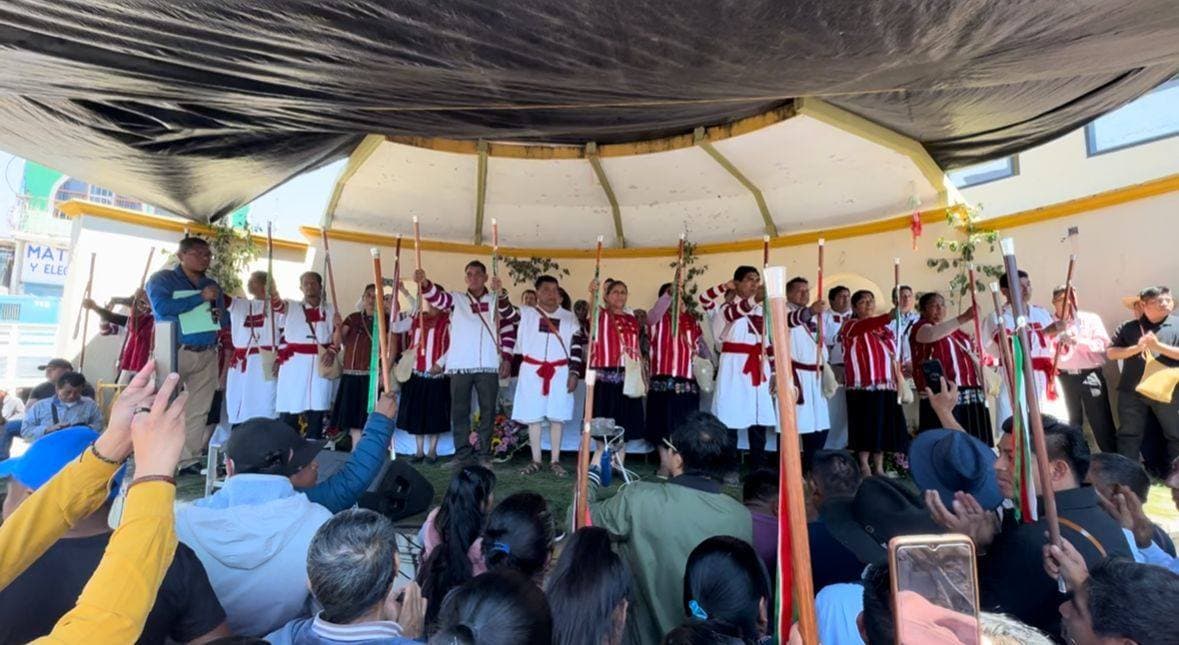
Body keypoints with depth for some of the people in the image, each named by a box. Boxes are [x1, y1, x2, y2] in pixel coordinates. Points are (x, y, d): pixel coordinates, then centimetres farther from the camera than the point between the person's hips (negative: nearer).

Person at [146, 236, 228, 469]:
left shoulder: (213, 285, 16)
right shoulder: (162, 279, 0)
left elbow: (226, 320, 22)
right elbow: (162, 307, -18)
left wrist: (221, 316, -1)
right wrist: (201, 297, -16)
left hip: (207, 355, 5)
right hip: (174, 352, -5)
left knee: (199, 411, 6)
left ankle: (190, 459, 13)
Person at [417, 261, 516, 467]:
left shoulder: (496, 300, 9)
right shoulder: (456, 299, 7)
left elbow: (509, 327, 2)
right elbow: (437, 297, -12)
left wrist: (507, 358, -10)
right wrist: (424, 283, -32)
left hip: (489, 365, 0)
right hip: (460, 365, 0)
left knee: (487, 411, 6)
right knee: (460, 411, 5)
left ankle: (483, 453, 18)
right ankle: (462, 454, 16)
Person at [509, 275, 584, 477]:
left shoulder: (569, 317, 5)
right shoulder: (526, 313, 4)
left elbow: (577, 347, 3)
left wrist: (573, 372, -4)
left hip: (559, 372, 0)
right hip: (532, 371, 0)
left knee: (557, 417, 5)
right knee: (533, 417, 6)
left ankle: (555, 461, 18)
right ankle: (536, 461, 20)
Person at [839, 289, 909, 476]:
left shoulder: (884, 329, 18)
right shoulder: (850, 326, -1)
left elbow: (893, 357, 17)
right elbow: (865, 326, -23)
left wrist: (898, 382, 7)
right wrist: (890, 315, -36)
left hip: (886, 385, 6)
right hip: (862, 386, -5)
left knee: (883, 428, 6)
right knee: (865, 428, -5)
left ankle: (879, 468, 16)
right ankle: (864, 468, 4)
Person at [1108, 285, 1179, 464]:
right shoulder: (1127, 328, 5)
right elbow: (1111, 353, 0)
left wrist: (1158, 346, -15)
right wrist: (1136, 348, -15)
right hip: (1132, 392, 0)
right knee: (1129, 435, 8)